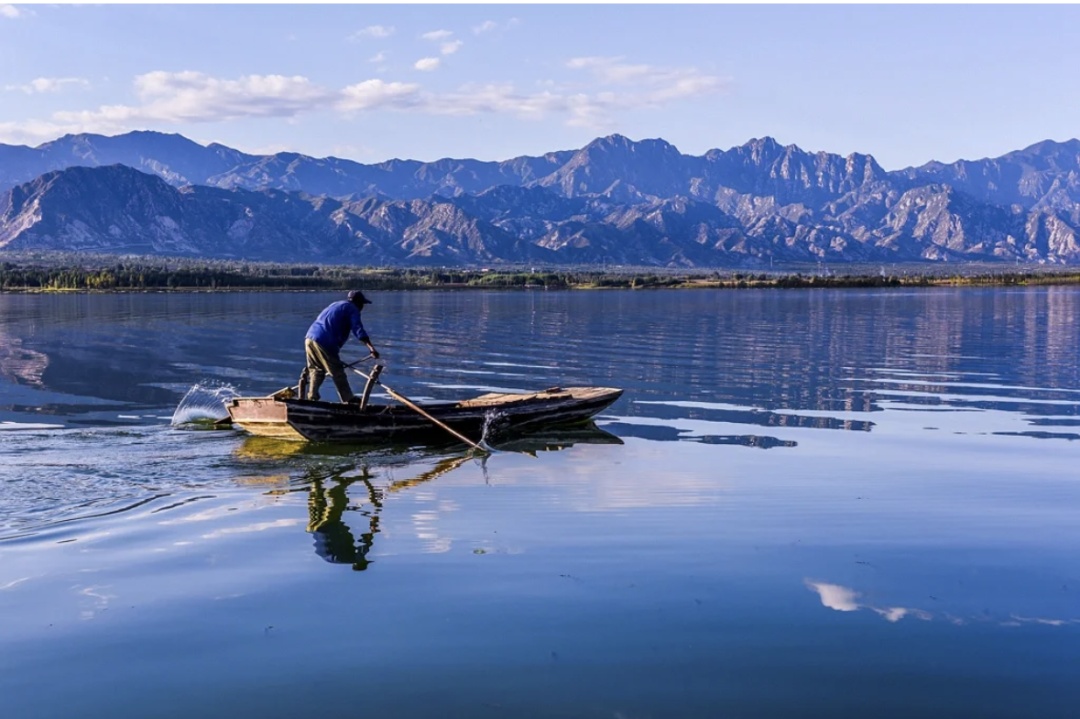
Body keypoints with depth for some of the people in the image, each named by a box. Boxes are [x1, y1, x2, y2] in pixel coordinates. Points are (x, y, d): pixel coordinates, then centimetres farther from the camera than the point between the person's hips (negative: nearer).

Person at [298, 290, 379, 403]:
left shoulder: (335, 305, 31)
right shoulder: (352, 309, 5)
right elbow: (358, 329, -11)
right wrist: (371, 347, -22)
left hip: (309, 338, 8)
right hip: (324, 342, -8)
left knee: (316, 370, 19)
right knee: (338, 373, 1)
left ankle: (311, 397, 13)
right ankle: (349, 399, 7)